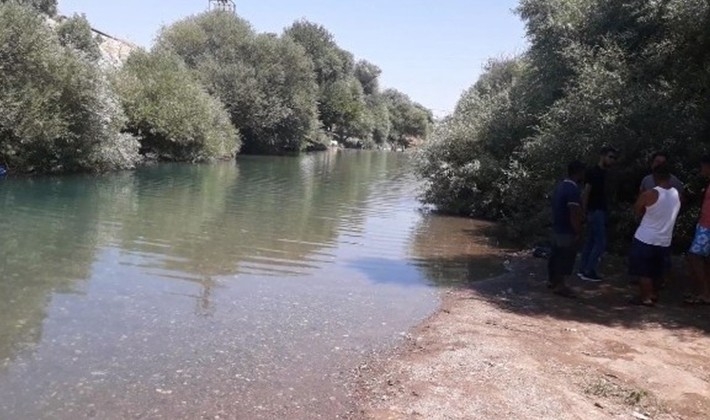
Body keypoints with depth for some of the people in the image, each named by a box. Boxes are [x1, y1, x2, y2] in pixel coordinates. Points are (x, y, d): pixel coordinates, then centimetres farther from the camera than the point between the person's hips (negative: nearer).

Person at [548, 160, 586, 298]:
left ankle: (553, 281, 27)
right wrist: (578, 232, -17)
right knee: (565, 258, -1)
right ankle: (559, 285, 5)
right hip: (567, 231, -9)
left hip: (557, 228, 9)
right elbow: (574, 214, -23)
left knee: (556, 255, 16)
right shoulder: (574, 190, -21)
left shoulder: (560, 186, 8)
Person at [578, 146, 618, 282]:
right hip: (596, 211, -9)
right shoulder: (593, 172, -14)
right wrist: (584, 211, -18)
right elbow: (586, 193, -17)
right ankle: (588, 272, -3)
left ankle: (583, 270, 17)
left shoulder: (603, 173, 14)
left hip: (601, 211, 9)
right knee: (601, 242, -9)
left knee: (591, 241, 11)